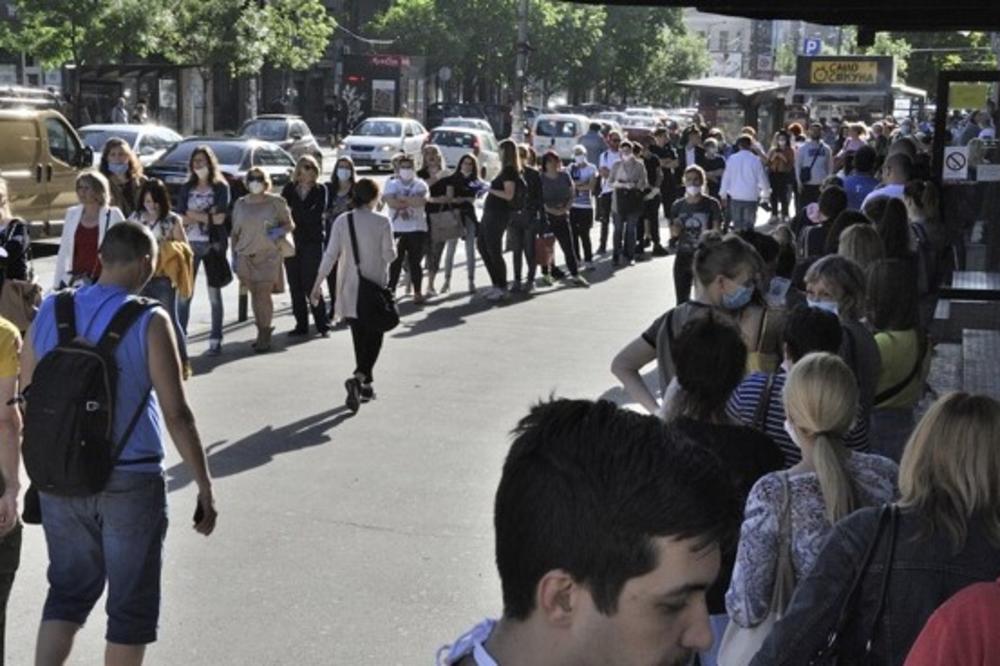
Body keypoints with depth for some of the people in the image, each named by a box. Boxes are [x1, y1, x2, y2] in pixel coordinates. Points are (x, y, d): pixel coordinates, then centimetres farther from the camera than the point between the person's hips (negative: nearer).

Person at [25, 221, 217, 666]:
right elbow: (177, 415, -12)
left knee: (68, 592, 18)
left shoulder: (49, 312, 1)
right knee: (131, 604, 11)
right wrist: (205, 488, -7)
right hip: (131, 480, -4)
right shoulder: (149, 322, -12)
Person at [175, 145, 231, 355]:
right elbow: (180, 218, 3)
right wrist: (207, 215, -10)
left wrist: (194, 215, -3)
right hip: (190, 244, 3)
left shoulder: (220, 187, 2)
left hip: (213, 244, -2)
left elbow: (220, 218, -8)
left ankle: (215, 340, 7)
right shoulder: (186, 189, 12)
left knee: (214, 294, 2)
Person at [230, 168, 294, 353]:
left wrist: (279, 231, -13)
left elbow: (290, 224, 7)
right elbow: (235, 233, 14)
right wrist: (234, 255, 9)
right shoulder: (240, 204, 11)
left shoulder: (276, 202, 2)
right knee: (255, 295, 5)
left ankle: (264, 335, -3)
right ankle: (263, 332, 15)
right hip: (246, 256, 3)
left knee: (263, 295, -9)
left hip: (268, 256, -3)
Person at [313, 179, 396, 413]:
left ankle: (366, 385, 21)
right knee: (373, 336, 4)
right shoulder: (382, 222, -10)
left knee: (359, 336, 15)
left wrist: (318, 283, 2)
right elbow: (389, 255, -9)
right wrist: (393, 247, 14)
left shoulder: (342, 221, -2)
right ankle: (359, 377, -19)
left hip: (350, 288, 3)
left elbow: (330, 255, -3)